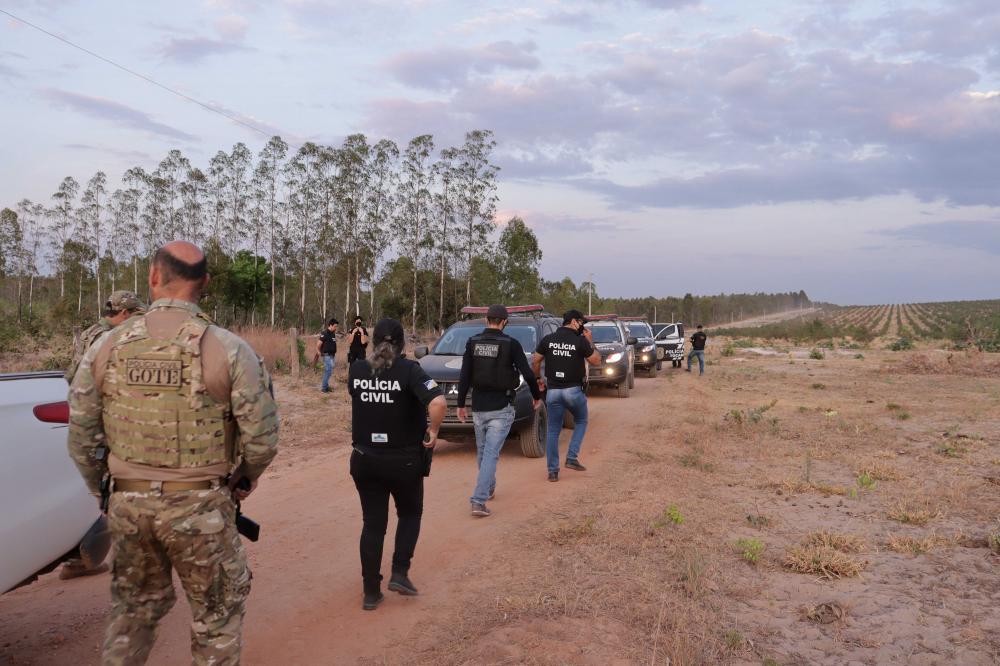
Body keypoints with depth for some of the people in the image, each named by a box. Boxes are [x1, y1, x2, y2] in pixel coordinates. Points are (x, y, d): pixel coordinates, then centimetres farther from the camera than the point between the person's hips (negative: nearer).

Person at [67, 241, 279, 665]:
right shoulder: (228, 349, -12)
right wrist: (246, 478, 9)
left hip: (128, 504, 4)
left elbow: (82, 436, 3)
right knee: (217, 613, 15)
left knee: (134, 606, 26)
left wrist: (103, 492, 19)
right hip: (200, 507, -3)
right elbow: (261, 438, -11)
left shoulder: (107, 347, -1)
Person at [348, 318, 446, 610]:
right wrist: (433, 432, -14)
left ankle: (371, 592, 17)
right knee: (410, 514, 22)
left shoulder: (356, 370, -3)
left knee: (372, 524, 13)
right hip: (404, 460, -3)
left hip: (365, 459, 3)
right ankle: (399, 573, 11)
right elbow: (438, 403, -30)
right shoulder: (409, 370, -16)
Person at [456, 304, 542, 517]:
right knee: (491, 453, -4)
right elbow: (527, 374, -10)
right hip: (501, 408, -3)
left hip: (478, 407, 4)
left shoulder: (473, 343, 0)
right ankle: (479, 500, -12)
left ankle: (489, 489, 39)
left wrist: (461, 404, 7)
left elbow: (464, 377, -1)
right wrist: (537, 396, 6)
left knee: (482, 451, 20)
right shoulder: (511, 344, -8)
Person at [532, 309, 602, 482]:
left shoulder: (548, 339, 2)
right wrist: (590, 341, 8)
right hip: (573, 390, -3)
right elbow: (596, 361, 2)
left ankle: (553, 470, 9)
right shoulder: (580, 341, -8)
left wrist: (539, 379, 21)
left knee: (553, 430, 9)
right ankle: (572, 458, 7)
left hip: (552, 390, 3)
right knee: (581, 422, 20)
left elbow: (535, 361, 6)